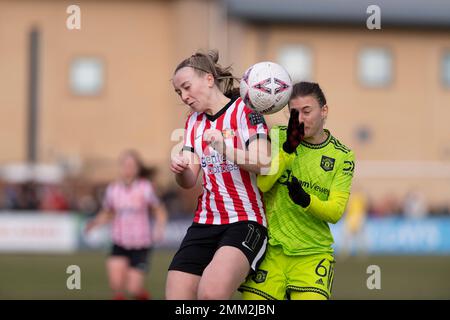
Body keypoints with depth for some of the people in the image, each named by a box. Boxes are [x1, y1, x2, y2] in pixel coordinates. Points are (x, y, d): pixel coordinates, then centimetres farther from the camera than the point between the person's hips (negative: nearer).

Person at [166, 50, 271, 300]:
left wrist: (225, 148, -31)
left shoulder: (244, 110, -3)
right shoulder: (194, 122, 17)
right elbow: (189, 181, 12)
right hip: (204, 223, 7)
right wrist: (180, 169, -11)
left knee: (211, 292, -32)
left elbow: (264, 162, -16)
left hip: (245, 222, -7)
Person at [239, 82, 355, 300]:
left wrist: (306, 201, -25)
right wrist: (289, 147, -20)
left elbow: (335, 212, -6)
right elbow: (261, 184, -10)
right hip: (271, 248, 0)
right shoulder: (278, 137, 4)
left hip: (312, 253, 0)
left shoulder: (343, 157, 4)